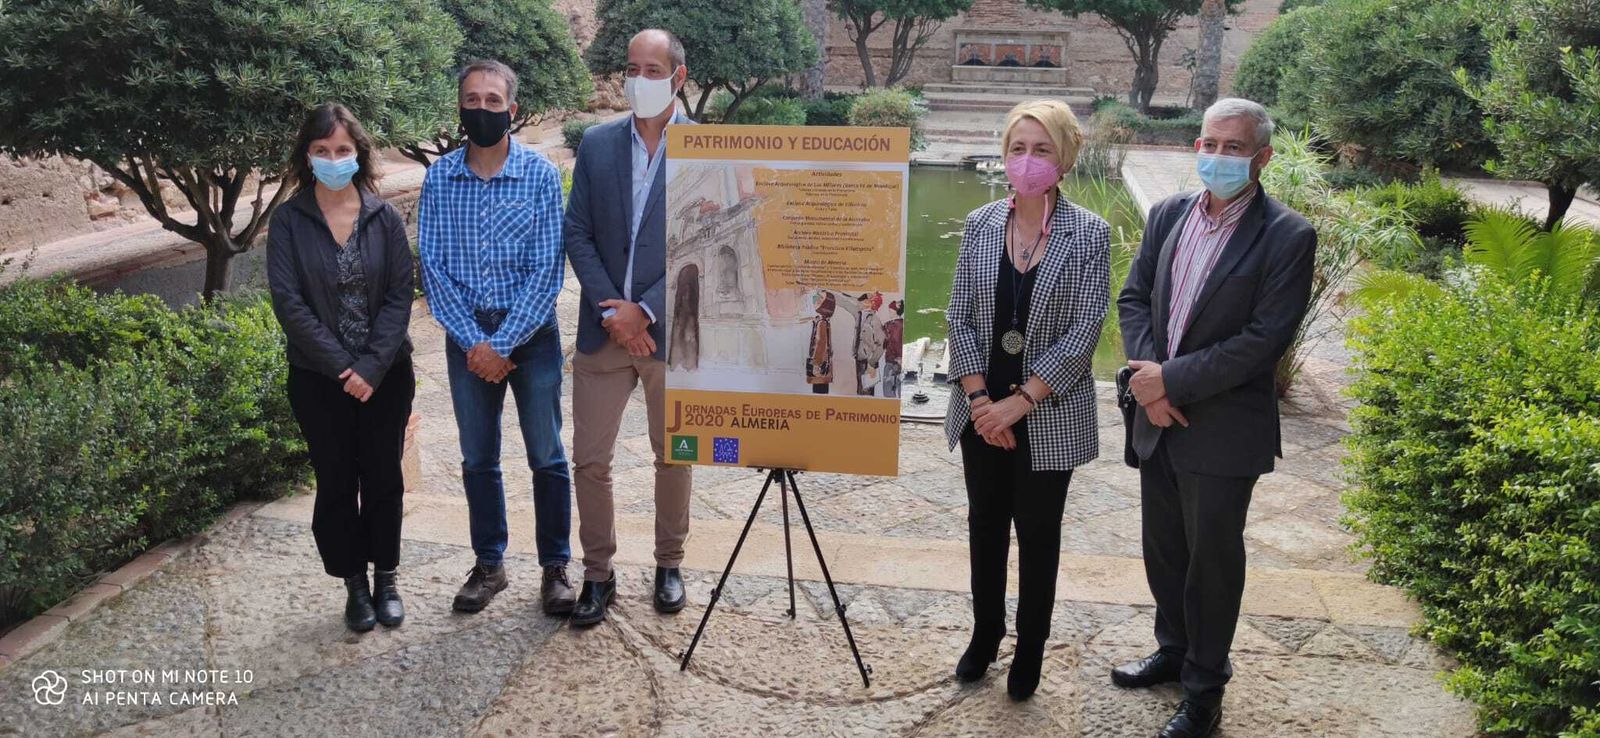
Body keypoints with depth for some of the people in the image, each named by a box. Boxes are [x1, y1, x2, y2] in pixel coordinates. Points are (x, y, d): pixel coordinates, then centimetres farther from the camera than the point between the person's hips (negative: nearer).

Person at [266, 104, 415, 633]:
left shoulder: (384, 218, -2)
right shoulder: (289, 221, -4)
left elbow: (400, 296, -5)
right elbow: (288, 302, -9)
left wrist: (372, 366, -16)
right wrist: (342, 366, -15)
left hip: (385, 375, 1)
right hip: (319, 379, 0)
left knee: (384, 479, 9)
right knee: (336, 484, 8)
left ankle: (385, 579, 26)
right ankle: (354, 585, 23)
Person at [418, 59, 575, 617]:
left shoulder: (541, 175, -7)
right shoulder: (438, 178, 1)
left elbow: (547, 272, -10)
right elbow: (431, 268, -1)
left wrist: (502, 344, -14)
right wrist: (472, 341, -11)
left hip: (530, 329, -2)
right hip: (466, 334, 3)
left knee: (546, 456, 4)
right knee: (477, 458, 12)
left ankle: (556, 567, 17)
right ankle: (489, 564, 27)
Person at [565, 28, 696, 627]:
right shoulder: (596, 144, 6)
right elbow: (577, 234, 3)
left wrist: (644, 310, -14)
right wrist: (611, 311, -9)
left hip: (671, 330, -2)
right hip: (604, 330, 2)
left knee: (673, 457, 11)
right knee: (589, 460, 4)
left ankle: (669, 565, 30)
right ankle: (598, 573, 21)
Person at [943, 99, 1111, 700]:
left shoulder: (1090, 234, -8)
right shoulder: (980, 225, 1)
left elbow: (1084, 330, -12)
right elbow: (960, 316, 0)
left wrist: (1020, 401, -16)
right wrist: (980, 399, -10)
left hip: (1048, 417, -3)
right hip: (982, 411, 3)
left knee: (1038, 533, 10)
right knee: (985, 524, 16)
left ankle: (1030, 649, 28)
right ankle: (985, 633, 34)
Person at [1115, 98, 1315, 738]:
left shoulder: (1287, 237, -13)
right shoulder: (1169, 214, 4)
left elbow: (1265, 339, -18)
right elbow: (1134, 296, 6)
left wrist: (1173, 380, -19)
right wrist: (1148, 376, -9)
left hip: (1223, 431, -5)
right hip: (1158, 419, 6)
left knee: (1213, 559, 9)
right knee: (1163, 548, 20)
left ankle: (1204, 687, 27)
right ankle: (1173, 650, 42)